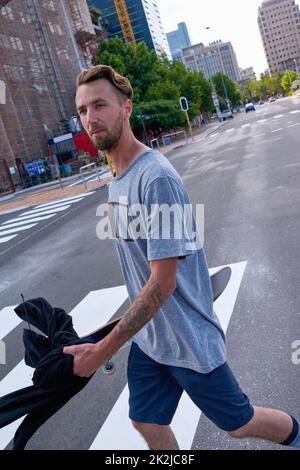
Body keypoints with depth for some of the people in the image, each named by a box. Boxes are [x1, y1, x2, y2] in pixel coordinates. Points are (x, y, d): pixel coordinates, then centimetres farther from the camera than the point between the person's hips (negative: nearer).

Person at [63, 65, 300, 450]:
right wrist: (135, 327, 16)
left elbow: (163, 283, -27)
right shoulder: (118, 176, 2)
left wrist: (102, 350, -22)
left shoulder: (155, 178, -26)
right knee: (146, 423, 20)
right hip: (147, 335, 8)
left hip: (188, 338, -8)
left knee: (239, 424, 14)